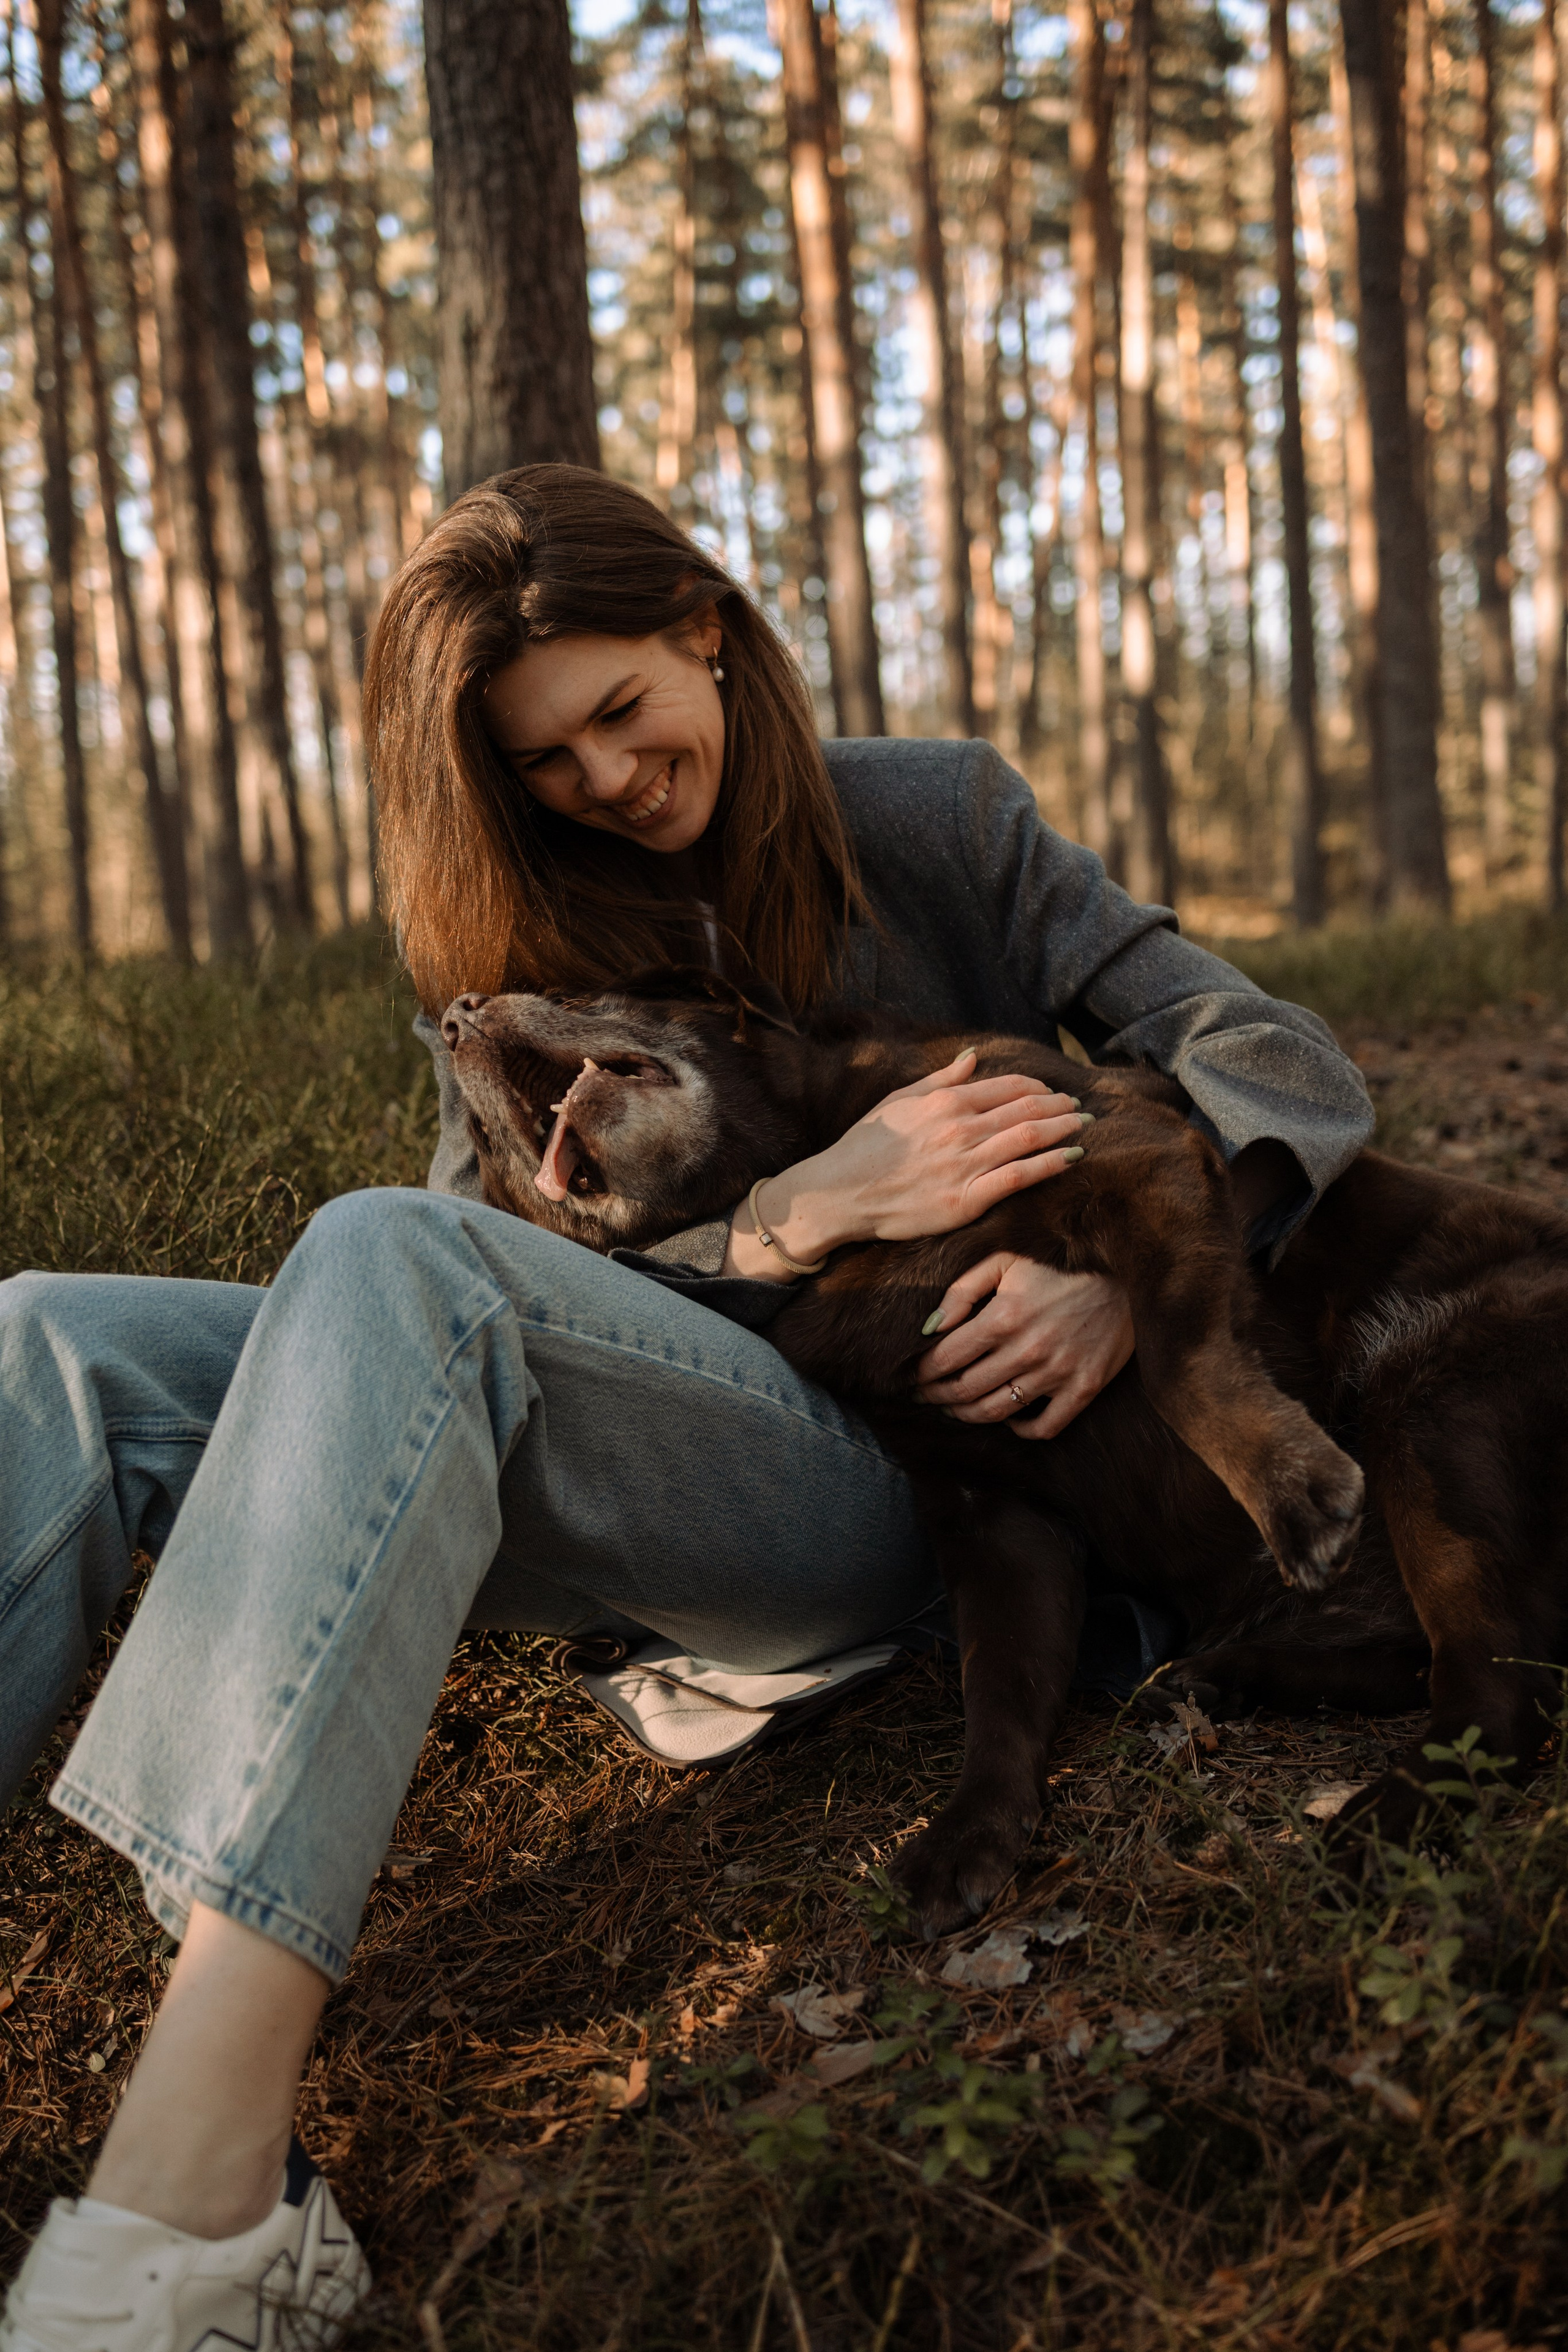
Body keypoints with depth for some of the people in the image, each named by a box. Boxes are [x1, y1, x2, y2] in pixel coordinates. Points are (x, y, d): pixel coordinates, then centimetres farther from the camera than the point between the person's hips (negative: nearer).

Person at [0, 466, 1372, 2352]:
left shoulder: (936, 823, 8)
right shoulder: (505, 943, 15)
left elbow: (1277, 1063, 2)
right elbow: (493, 1327, 5)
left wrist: (1127, 1276, -19)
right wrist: (799, 1218, -13)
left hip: (899, 1477, -4)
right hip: (627, 1495, 5)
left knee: (389, 1259, -33)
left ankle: (190, 2182, -46)